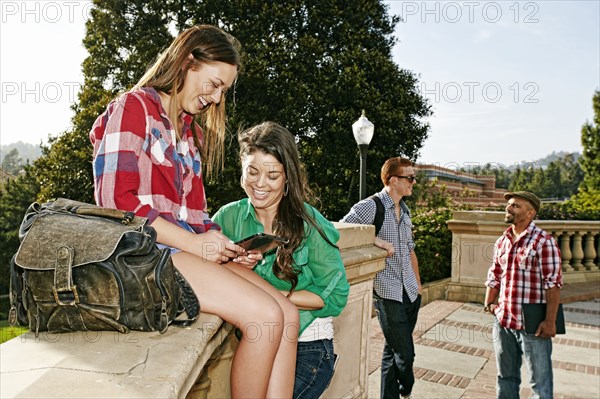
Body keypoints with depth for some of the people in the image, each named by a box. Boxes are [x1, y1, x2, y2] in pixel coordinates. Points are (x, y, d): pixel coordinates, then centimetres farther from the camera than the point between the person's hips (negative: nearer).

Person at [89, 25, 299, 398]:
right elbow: (118, 200, -13)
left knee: (288, 314, -10)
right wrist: (194, 243, -16)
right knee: (267, 317, -22)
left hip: (187, 248, 8)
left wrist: (222, 243, 1)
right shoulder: (133, 107, -1)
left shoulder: (192, 130, 22)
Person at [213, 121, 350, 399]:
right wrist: (238, 267, -19)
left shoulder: (309, 224, -7)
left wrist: (274, 296, -15)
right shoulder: (229, 217, 1)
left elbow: (335, 296, -7)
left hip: (307, 346, -2)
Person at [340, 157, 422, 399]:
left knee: (393, 350, 16)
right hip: (388, 294, -7)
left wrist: (418, 285, 20)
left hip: (411, 292, 7)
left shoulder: (404, 210, 13)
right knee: (404, 353, 3)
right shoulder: (370, 207, -12)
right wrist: (376, 240, -24)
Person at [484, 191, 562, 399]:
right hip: (502, 320, 6)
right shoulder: (501, 242, 9)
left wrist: (550, 321, -16)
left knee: (540, 381, 7)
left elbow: (553, 283, -13)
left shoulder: (543, 241, -10)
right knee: (505, 376, 19)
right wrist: (489, 303, 9)